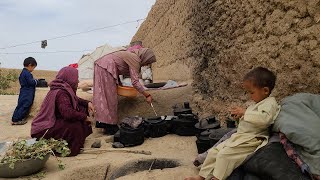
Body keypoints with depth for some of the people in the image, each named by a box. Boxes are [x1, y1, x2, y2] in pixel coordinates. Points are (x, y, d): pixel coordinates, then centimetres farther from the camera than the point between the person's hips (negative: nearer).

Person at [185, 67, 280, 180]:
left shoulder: (270, 103, -10)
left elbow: (264, 118, -30)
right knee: (214, 152, 4)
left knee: (225, 154, -24)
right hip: (239, 137, 10)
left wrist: (244, 112, -24)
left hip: (251, 140, -10)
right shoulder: (257, 104, 20)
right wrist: (240, 115, 14)